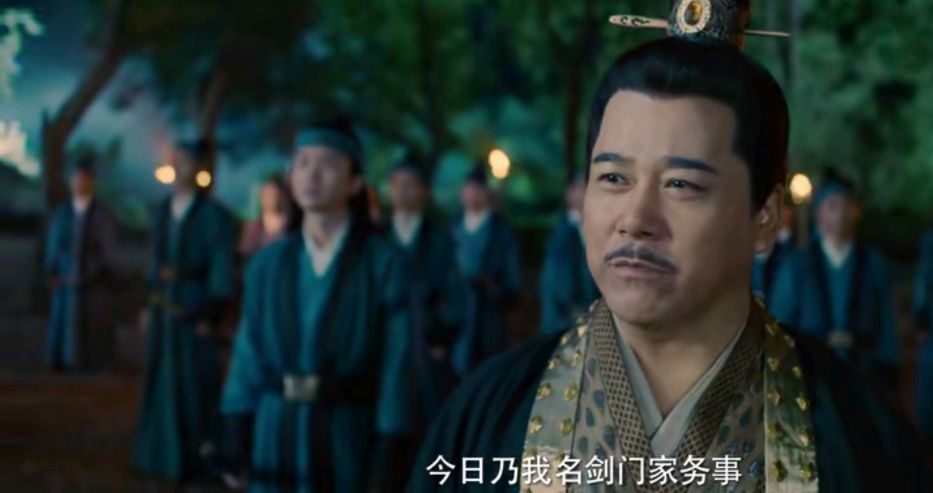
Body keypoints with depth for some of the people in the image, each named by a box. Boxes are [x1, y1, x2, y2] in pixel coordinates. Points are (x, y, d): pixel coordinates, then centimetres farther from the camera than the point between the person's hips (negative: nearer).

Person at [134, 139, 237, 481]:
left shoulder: (213, 215, -12)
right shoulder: (164, 210, 8)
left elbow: (222, 271, -11)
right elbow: (157, 257, 15)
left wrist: (210, 316, -13)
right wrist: (151, 303, 11)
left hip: (193, 309, -6)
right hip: (163, 309, 6)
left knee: (194, 381, 0)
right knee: (162, 380, 12)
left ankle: (198, 454, 11)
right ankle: (163, 450, 23)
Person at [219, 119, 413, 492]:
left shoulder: (383, 265, -7)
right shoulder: (267, 264, 4)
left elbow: (393, 364, -8)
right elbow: (248, 354, 5)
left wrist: (385, 460, -11)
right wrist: (235, 443, 2)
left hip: (346, 439, -3)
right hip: (275, 434, 3)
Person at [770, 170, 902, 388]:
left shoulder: (874, 265, 5)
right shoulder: (795, 266, 5)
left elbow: (888, 327, 7)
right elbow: (780, 327, 7)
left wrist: (888, 376, 3)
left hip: (865, 378, 0)